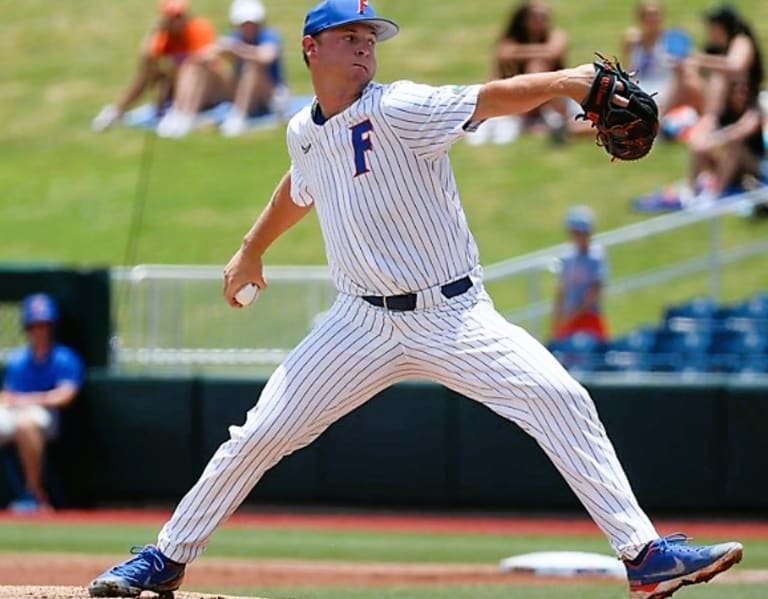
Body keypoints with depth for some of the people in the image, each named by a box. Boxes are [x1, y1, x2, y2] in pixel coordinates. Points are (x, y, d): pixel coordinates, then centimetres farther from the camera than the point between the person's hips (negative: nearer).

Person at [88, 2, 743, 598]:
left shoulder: (399, 110, -12)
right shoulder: (304, 134, 5)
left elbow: (493, 99, -27)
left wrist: (573, 80, -41)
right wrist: (251, 250, 41)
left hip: (455, 317, -4)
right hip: (364, 323, 4)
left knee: (563, 401, -21)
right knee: (258, 436, 0)